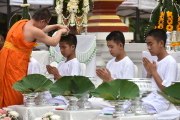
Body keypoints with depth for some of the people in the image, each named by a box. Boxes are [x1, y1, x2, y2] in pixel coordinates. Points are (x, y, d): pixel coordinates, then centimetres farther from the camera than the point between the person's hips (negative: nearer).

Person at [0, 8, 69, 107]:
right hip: (14, 62, -9)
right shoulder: (33, 31, -16)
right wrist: (60, 31, 15)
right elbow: (53, 42, -3)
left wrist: (56, 26, 29)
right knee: (14, 96, -2)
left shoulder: (23, 23, 10)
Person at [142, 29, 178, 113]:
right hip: (150, 98, 8)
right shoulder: (156, 62, 13)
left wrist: (154, 72, -12)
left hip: (160, 102, -8)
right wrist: (149, 72, 1)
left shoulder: (170, 62, -10)